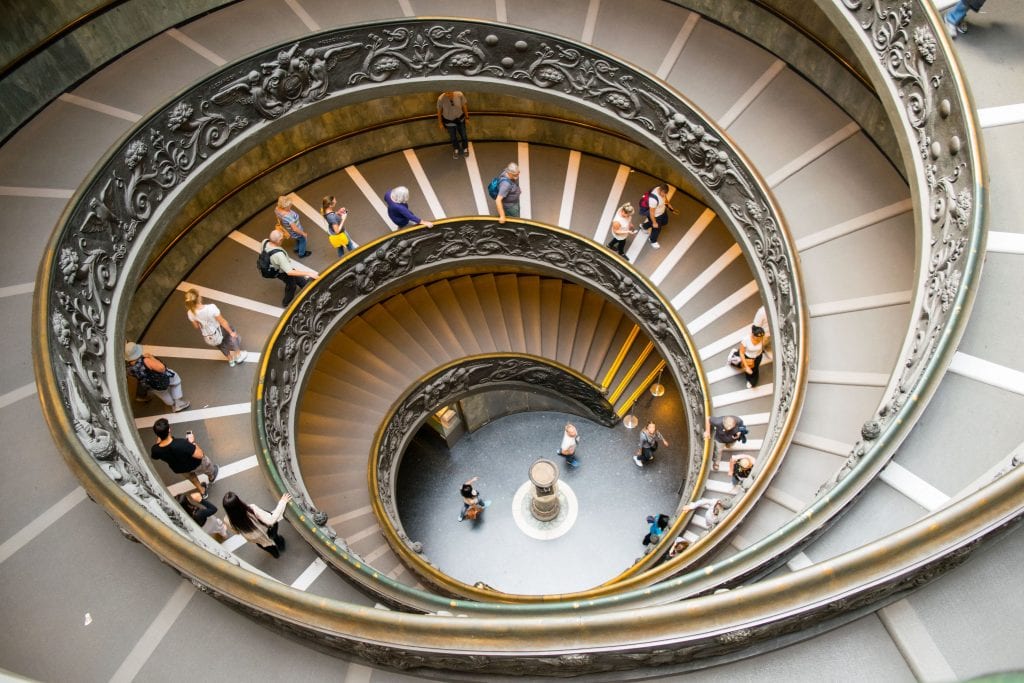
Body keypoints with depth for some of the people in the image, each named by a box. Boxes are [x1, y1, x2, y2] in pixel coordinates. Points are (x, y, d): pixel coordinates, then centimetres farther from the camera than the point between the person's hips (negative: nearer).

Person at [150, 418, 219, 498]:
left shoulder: (156, 450, -31)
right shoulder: (181, 444, -46)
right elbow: (199, 455, -36)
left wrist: (158, 440, -2)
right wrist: (192, 442, -22)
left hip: (178, 469, 3)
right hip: (195, 464, -3)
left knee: (191, 476, 38)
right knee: (208, 466, 33)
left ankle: (202, 492, 60)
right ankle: (211, 478, 66)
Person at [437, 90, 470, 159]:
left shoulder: (459, 95, -27)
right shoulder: (441, 99, -29)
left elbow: (464, 106, -9)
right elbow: (439, 111, -13)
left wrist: (467, 117, 2)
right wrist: (440, 123, -2)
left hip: (460, 119, 1)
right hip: (449, 121, -1)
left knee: (463, 135, 24)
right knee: (453, 137, 23)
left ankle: (465, 148, 55)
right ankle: (456, 149, 55)